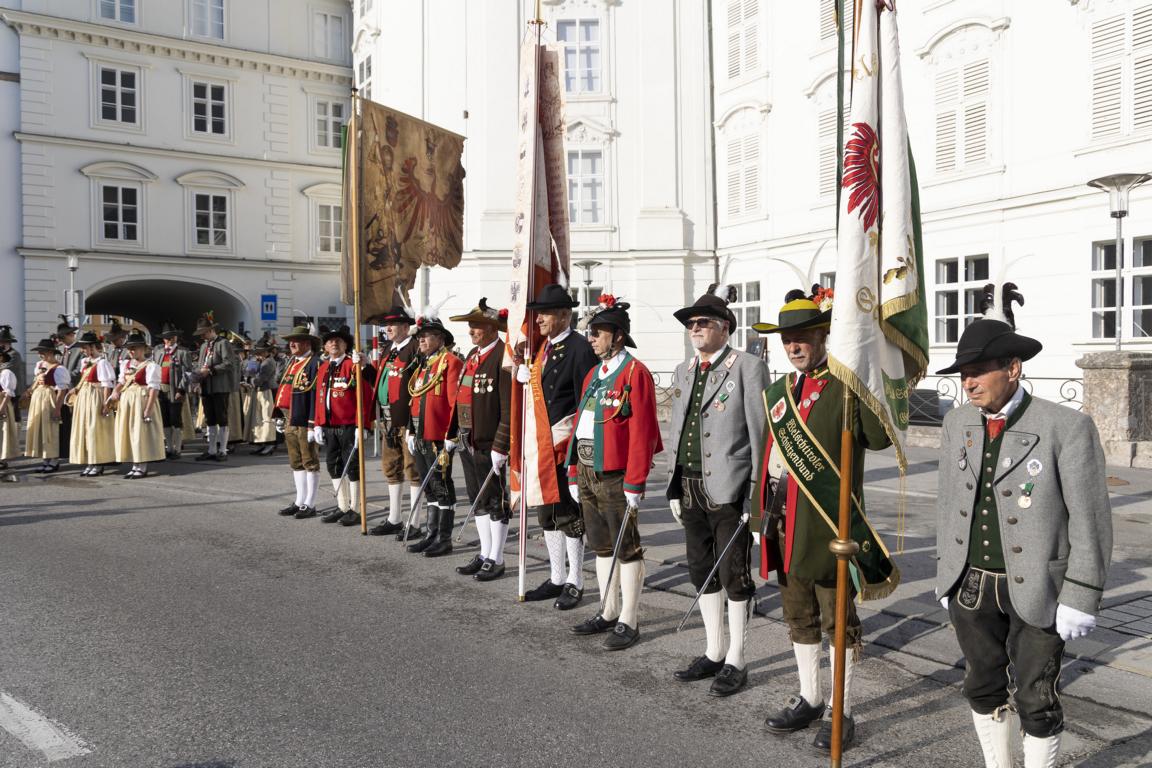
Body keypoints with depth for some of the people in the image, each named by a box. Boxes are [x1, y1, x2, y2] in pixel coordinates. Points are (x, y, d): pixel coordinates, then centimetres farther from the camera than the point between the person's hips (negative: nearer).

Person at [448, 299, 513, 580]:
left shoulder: (503, 357, -15)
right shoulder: (472, 355, 13)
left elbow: (510, 407, -19)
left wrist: (500, 447, -21)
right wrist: (457, 435, 16)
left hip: (489, 446, -9)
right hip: (468, 443, 9)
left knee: (496, 503, 4)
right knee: (478, 501, 16)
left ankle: (496, 560, 15)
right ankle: (485, 554, 28)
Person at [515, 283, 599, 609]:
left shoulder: (580, 349, -12)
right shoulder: (540, 348, 12)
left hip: (564, 444, -8)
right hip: (540, 444, 8)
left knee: (568, 514, 1)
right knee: (546, 512, 15)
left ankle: (574, 583, 15)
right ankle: (557, 578, 28)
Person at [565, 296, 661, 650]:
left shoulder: (635, 373, -12)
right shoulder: (594, 374, 14)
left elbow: (642, 433, -17)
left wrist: (635, 484, -19)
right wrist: (574, 473, 14)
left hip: (615, 477, -8)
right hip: (588, 474, 8)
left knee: (626, 550, 2)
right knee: (601, 547, 16)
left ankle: (628, 622, 11)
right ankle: (608, 613, 28)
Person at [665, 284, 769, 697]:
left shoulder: (748, 367, -6)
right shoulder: (683, 372, 14)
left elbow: (760, 432, -9)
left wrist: (756, 491, -12)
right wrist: (674, 488, 14)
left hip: (729, 489, -7)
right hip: (691, 488, 7)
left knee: (734, 576, 2)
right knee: (702, 572, 14)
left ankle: (735, 662, 16)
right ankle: (714, 653, 29)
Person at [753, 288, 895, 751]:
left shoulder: (845, 389, -9)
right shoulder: (778, 392, 12)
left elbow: (879, 437, -26)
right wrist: (761, 515, 16)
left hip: (828, 529, -7)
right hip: (785, 527, 7)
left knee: (838, 621, 7)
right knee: (799, 618, 19)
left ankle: (840, 713, 22)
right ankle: (809, 699, 35)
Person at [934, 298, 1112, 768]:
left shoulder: (1067, 427, -14)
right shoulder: (958, 423, 2)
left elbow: (1091, 520, -12)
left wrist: (1080, 599, -13)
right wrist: (946, 572, 13)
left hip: (1036, 590, -5)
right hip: (971, 586, 5)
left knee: (1036, 700, 6)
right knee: (983, 688, 17)